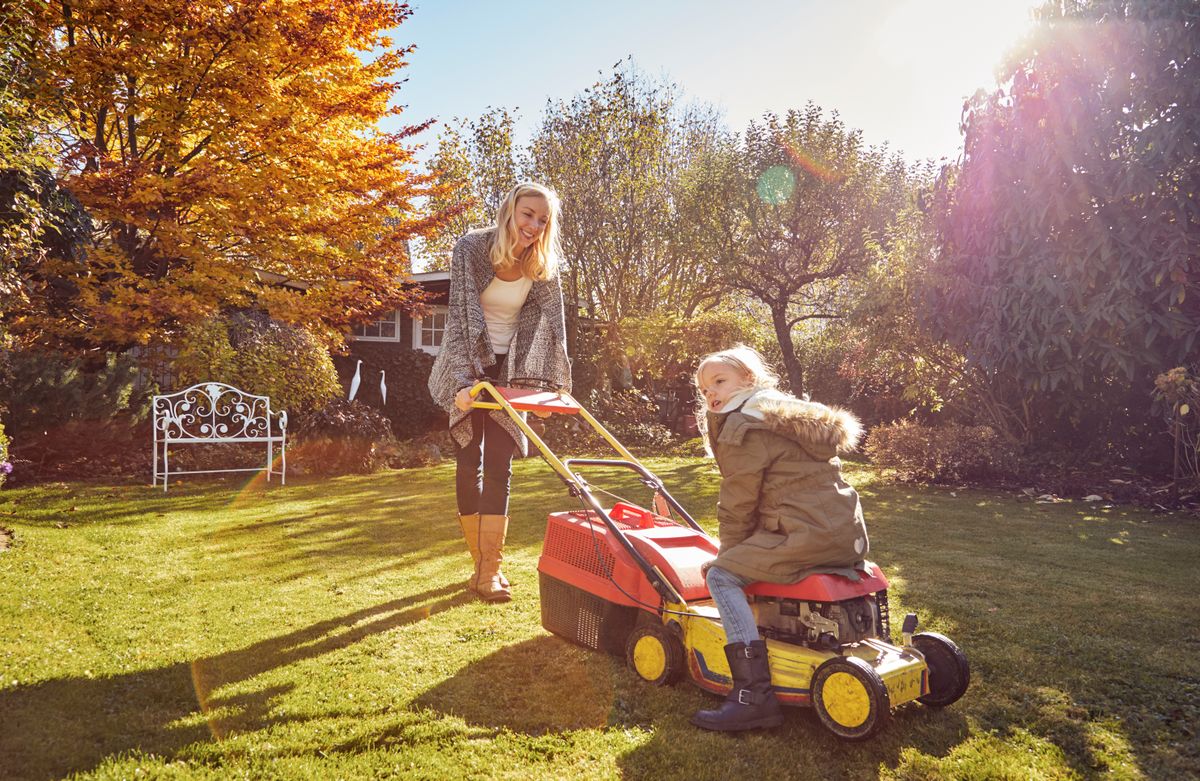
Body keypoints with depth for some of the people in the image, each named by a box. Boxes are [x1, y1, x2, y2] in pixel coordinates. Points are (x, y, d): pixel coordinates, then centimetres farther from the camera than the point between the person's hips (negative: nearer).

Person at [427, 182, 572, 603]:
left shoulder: (544, 267, -8)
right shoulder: (471, 248, -17)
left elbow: (553, 324, -5)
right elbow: (459, 316, -23)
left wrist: (557, 384, -11)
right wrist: (464, 380, -32)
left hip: (510, 370, 2)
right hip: (468, 367, -2)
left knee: (499, 465, -5)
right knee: (469, 462, -2)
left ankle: (490, 568, -2)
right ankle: (481, 561, 10)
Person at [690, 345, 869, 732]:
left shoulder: (743, 427, -5)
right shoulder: (790, 413, 24)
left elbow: (738, 504, -6)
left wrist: (728, 554, 10)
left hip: (808, 534, -10)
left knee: (722, 576, -10)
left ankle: (754, 694, -18)